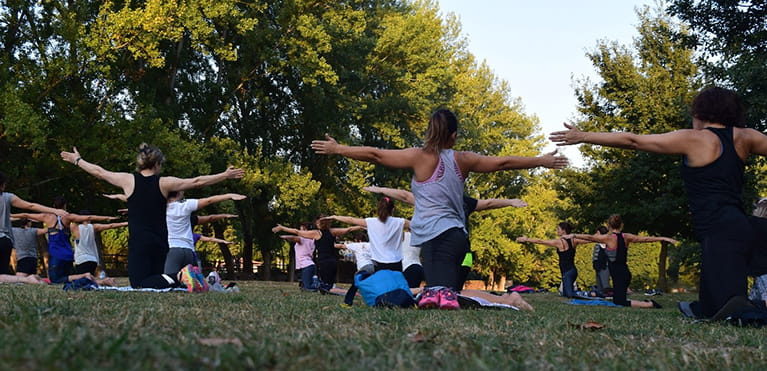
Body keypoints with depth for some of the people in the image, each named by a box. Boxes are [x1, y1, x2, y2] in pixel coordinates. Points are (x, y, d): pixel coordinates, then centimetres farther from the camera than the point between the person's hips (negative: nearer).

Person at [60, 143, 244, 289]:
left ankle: (177, 277, -32)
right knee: (157, 278, 17)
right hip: (160, 243, 3)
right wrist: (225, 175, 11)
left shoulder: (128, 180, -2)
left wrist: (77, 160, 28)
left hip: (138, 242, -3)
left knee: (140, 285, -8)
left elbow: (99, 172, 12)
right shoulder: (164, 183, 0)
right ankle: (181, 277, -12)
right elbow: (197, 182, 2)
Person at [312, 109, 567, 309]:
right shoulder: (463, 160, 11)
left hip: (435, 237, -4)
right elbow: (503, 162, 18)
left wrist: (337, 149, 10)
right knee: (446, 292, 3)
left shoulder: (420, 157, 0)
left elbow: (375, 155, 0)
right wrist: (542, 161, 30)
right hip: (456, 235, 4)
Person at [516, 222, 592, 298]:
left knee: (569, 294, -8)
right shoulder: (573, 240, 6)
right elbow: (587, 240, 17)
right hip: (573, 270, 8)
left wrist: (526, 239, 0)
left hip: (567, 272, -8)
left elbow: (540, 241, -6)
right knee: (565, 294, 17)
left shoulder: (559, 242, -10)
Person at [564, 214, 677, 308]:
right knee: (617, 301, 20)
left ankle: (650, 304, -13)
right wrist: (664, 239, 20)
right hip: (625, 273, 7)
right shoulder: (626, 237, 6)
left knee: (620, 303, -7)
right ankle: (646, 303, 14)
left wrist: (573, 235, -2)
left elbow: (590, 237, -9)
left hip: (618, 275, -7)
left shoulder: (609, 238, -10)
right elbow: (645, 239, 11)